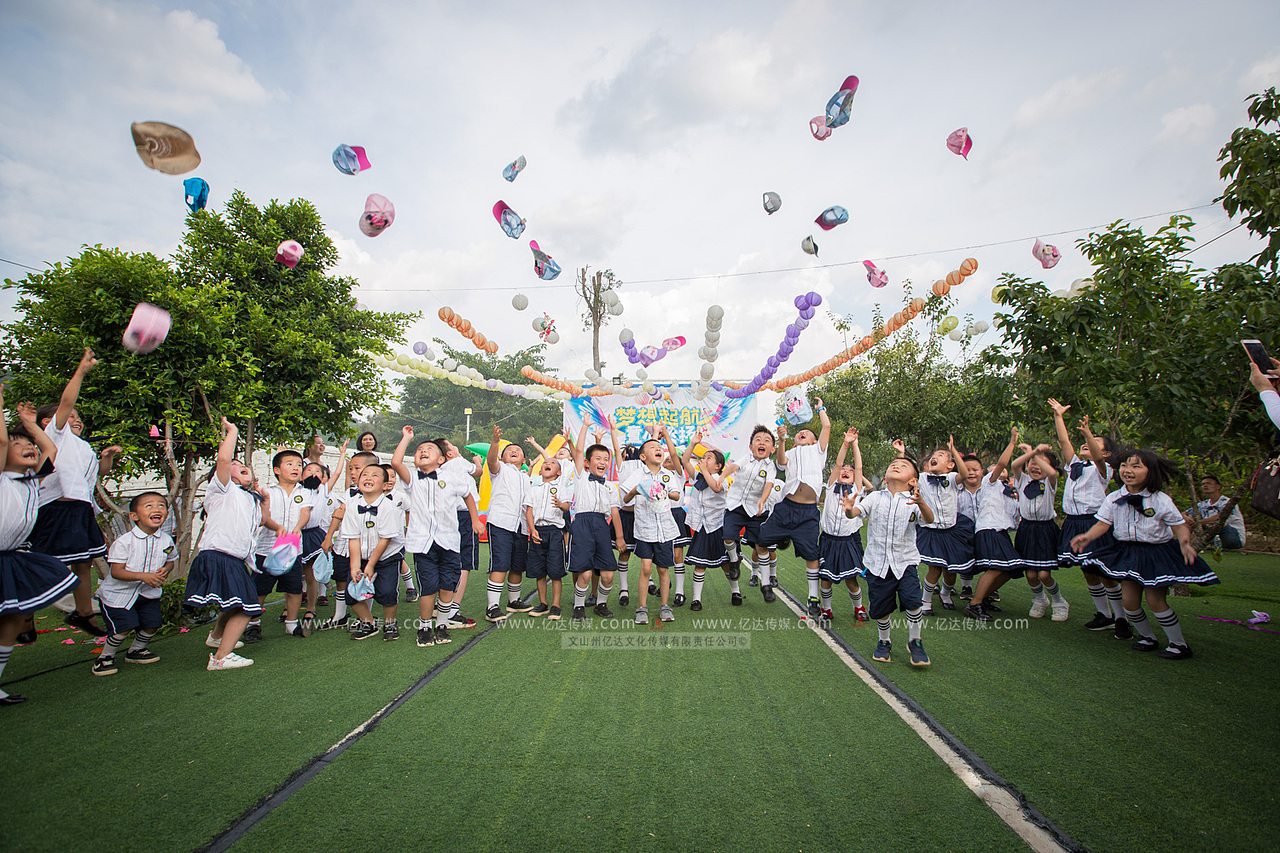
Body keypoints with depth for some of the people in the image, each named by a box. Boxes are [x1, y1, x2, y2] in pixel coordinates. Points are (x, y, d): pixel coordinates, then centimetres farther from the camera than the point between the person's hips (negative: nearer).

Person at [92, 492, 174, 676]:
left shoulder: (166, 541, -6)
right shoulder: (124, 541, -20)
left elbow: (169, 561, 10)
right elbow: (116, 571, -20)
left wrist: (165, 570, -13)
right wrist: (143, 576, -33)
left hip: (148, 593, 5)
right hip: (118, 593, -4)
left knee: (153, 623, 2)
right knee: (123, 627, -11)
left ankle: (136, 650, 31)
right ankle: (106, 656, 18)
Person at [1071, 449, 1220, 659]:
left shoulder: (1161, 500, -12)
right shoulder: (1114, 499, -5)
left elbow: (1180, 525, -8)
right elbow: (1103, 523, -4)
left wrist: (1184, 542, -28)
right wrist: (1087, 537, -21)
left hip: (1158, 552, -3)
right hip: (1128, 553, 3)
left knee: (1155, 599, -4)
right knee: (1129, 600, 2)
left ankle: (1179, 644, 17)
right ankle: (1147, 637, 26)